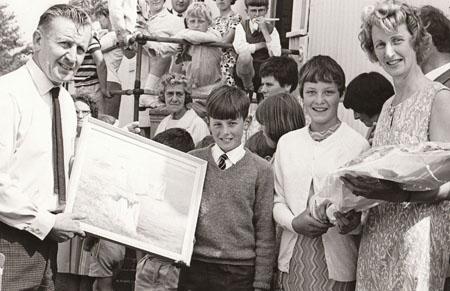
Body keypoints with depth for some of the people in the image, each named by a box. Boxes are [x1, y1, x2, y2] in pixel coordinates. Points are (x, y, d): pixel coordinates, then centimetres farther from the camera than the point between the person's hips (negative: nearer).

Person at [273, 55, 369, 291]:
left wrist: (355, 220, -23)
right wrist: (294, 223, -9)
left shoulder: (357, 144, -5)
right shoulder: (286, 142, 8)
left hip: (337, 265, -3)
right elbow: (277, 200, 11)